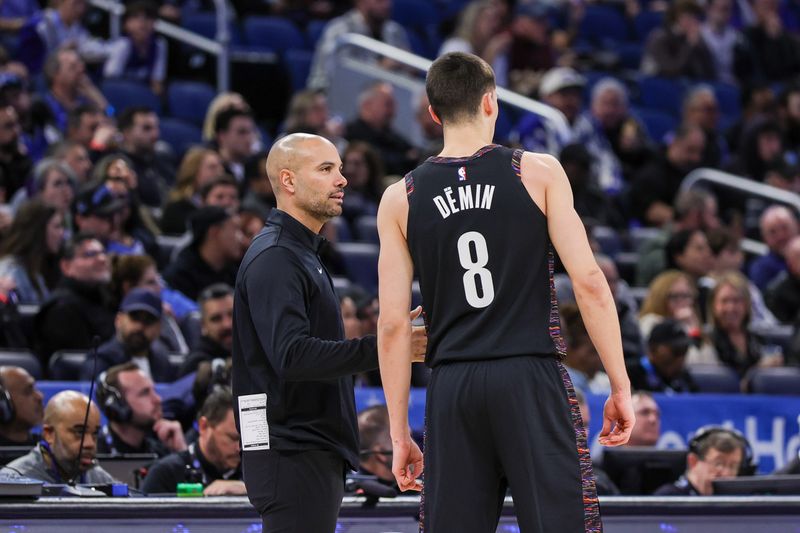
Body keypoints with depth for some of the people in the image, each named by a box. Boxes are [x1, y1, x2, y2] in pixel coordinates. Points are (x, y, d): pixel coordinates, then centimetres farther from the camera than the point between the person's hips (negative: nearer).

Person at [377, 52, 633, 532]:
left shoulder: (401, 199, 7)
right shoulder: (539, 173, 1)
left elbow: (393, 325, 5)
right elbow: (589, 283, -5)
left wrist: (399, 434, 10)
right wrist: (621, 386, 0)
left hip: (453, 385, 3)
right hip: (534, 380, -2)